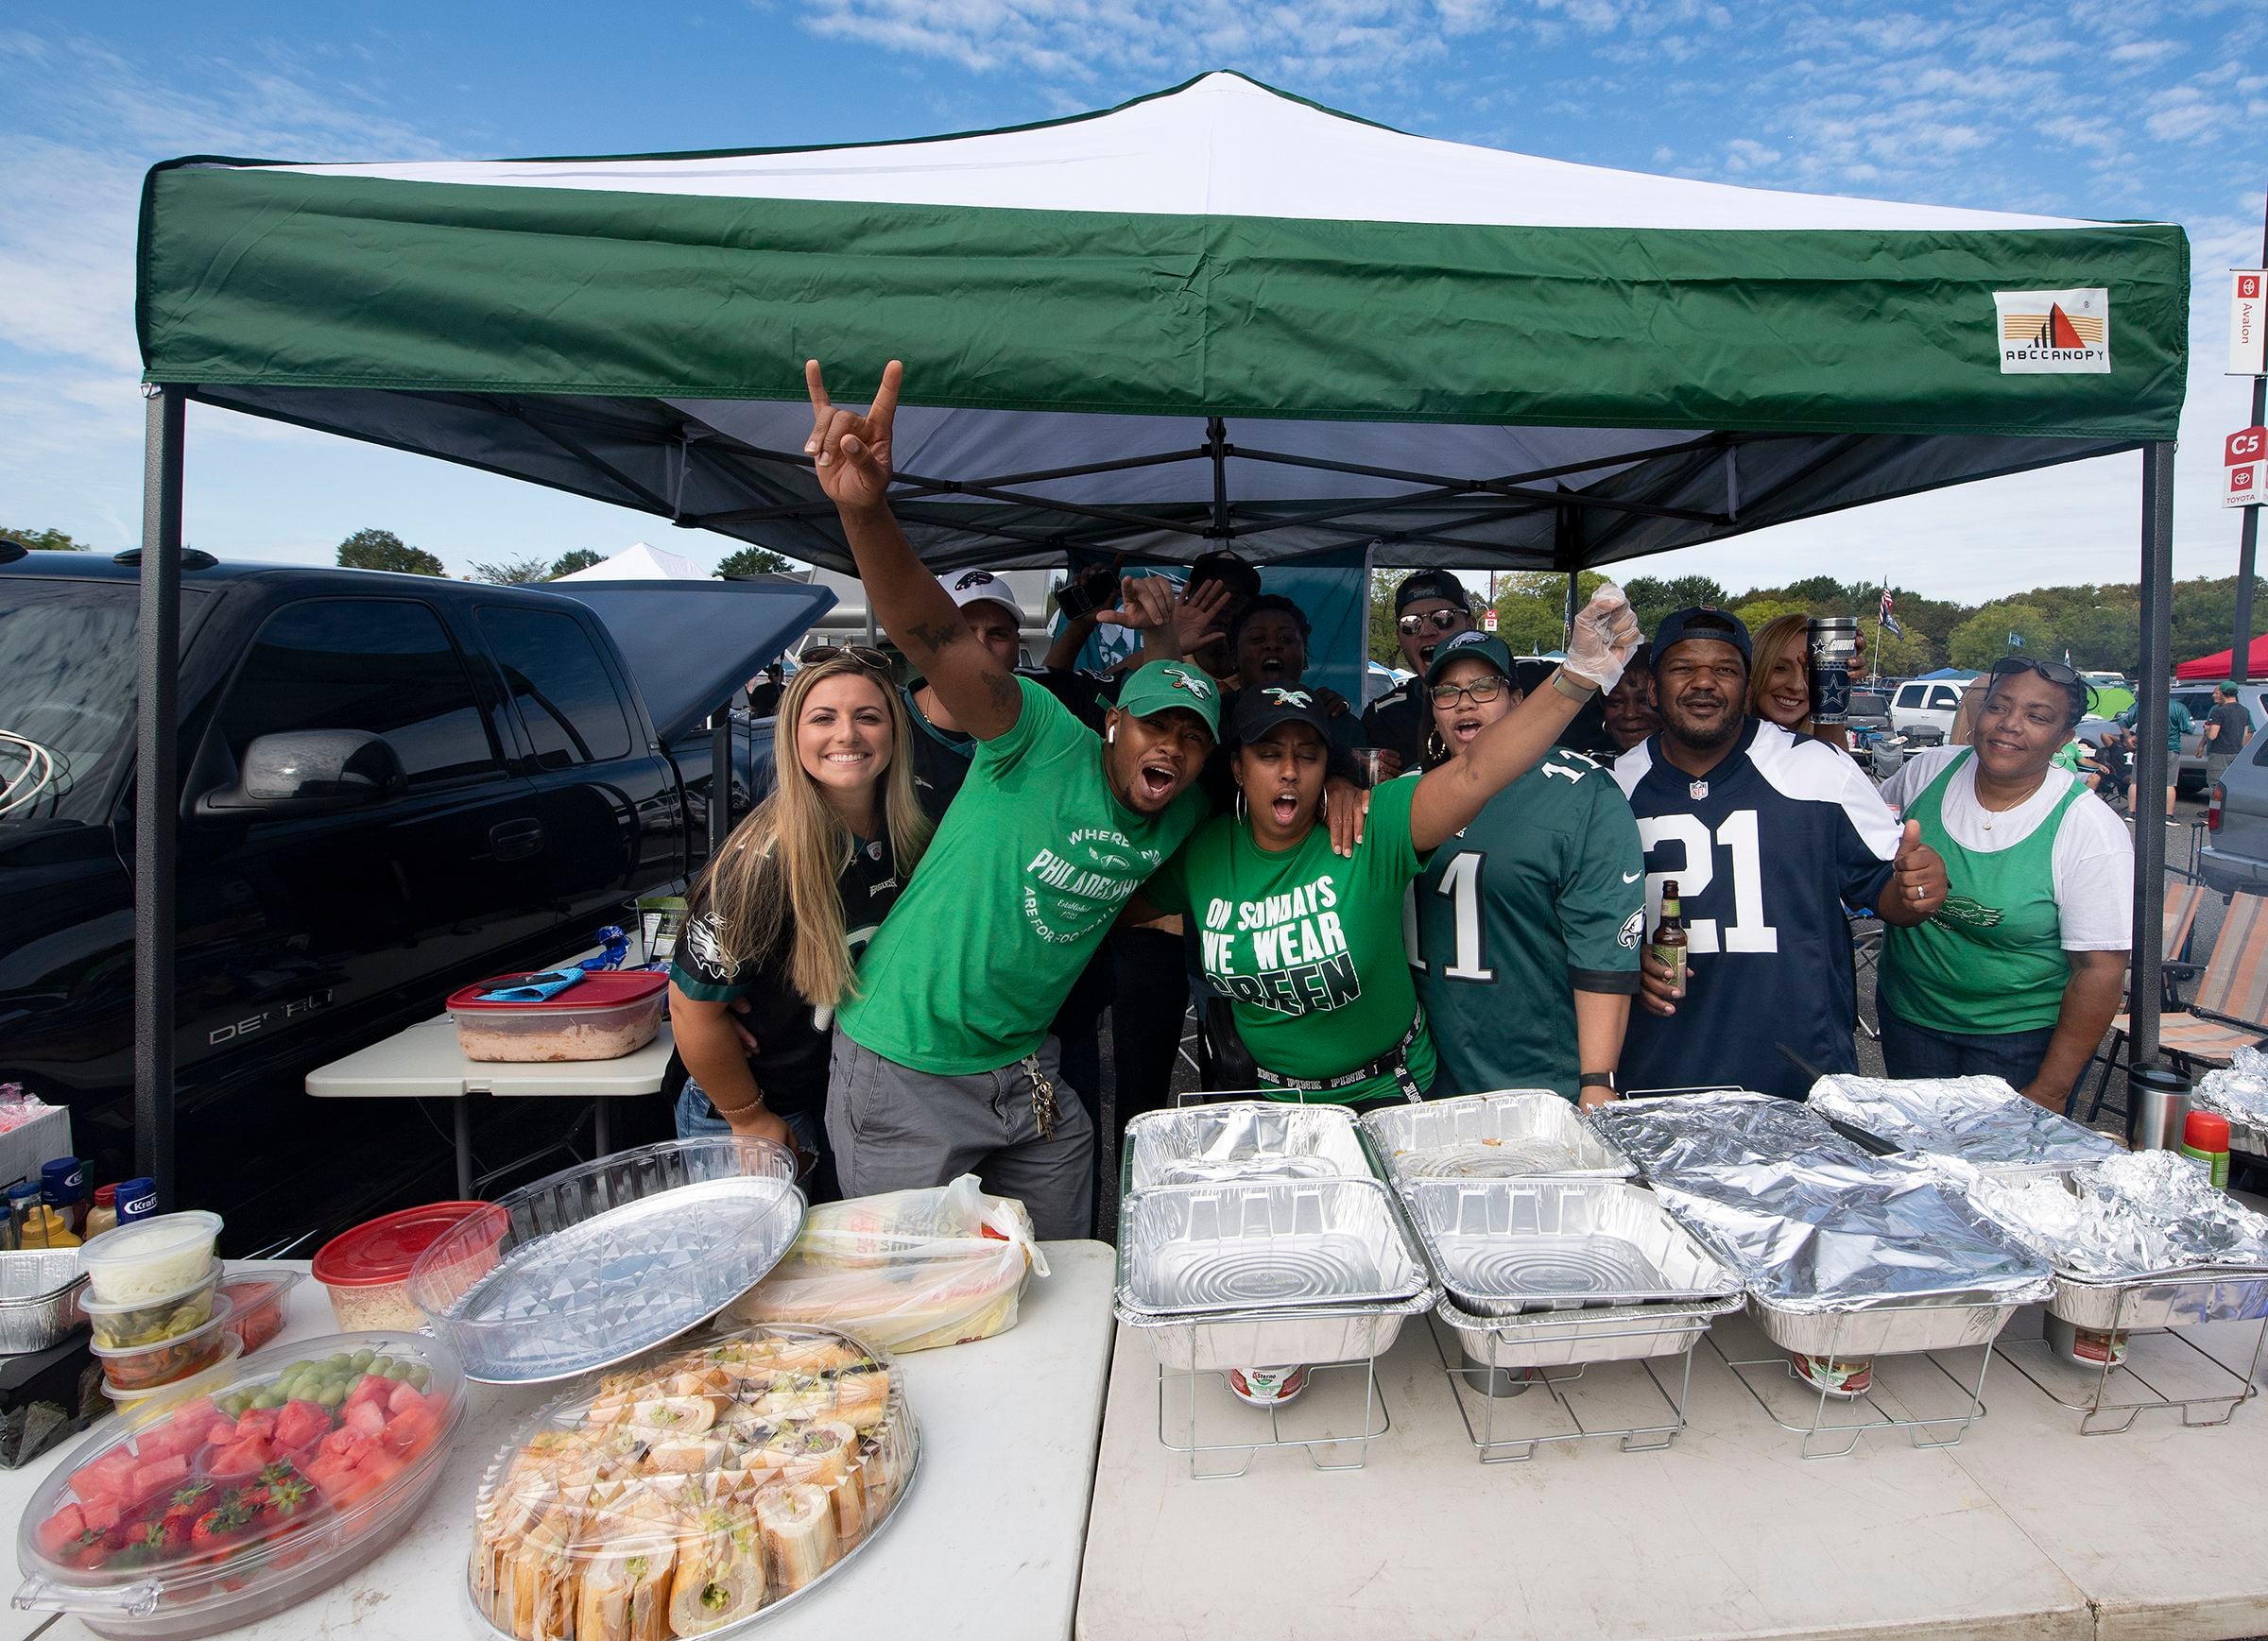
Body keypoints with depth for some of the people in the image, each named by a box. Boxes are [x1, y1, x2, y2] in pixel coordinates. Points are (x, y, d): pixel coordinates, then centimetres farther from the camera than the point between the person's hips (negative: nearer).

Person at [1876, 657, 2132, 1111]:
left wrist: (2050, 1091, -14)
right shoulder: (1928, 771, -6)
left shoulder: (2092, 830, -16)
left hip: (2021, 1039, -3)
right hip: (1909, 1018, 3)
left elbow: (2100, 970, -15)